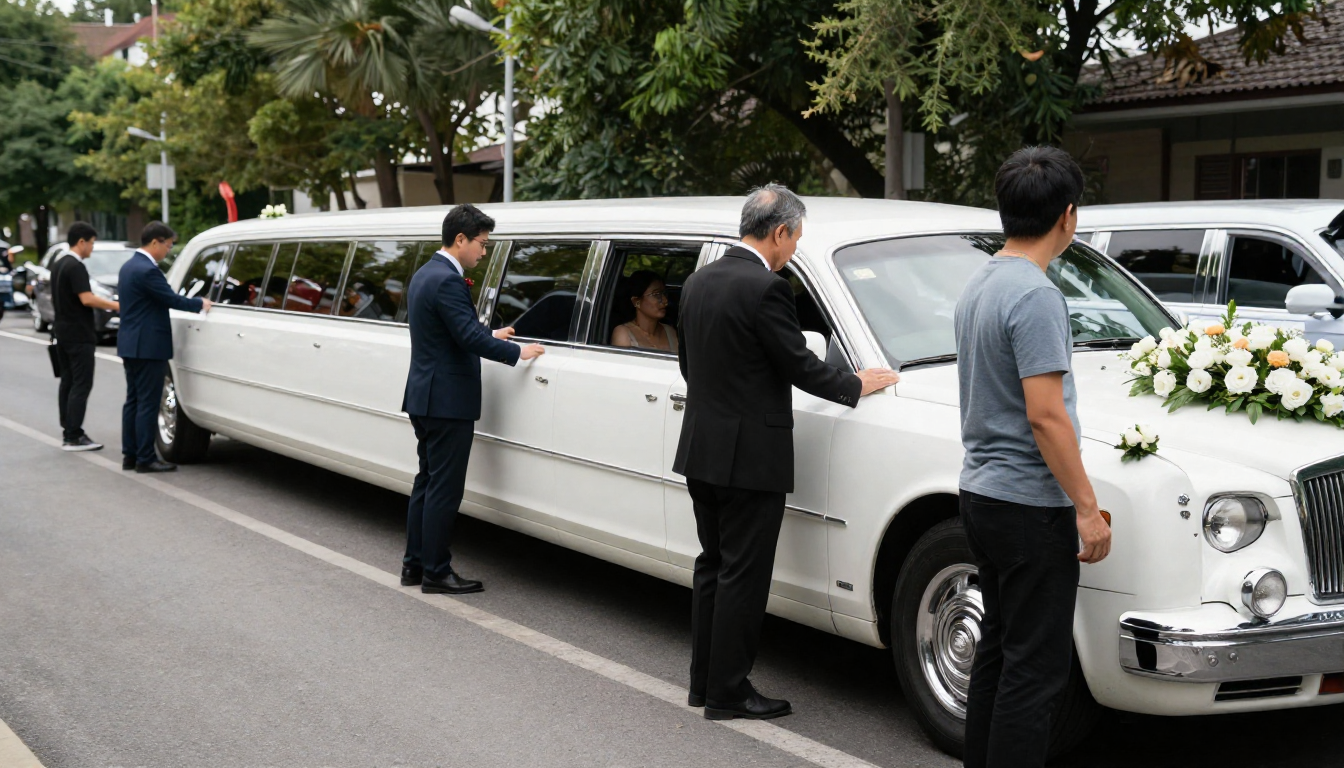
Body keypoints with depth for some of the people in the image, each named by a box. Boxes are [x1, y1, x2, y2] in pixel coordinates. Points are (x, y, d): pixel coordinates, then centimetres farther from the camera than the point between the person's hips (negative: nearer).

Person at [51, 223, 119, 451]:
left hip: (62, 331, 10)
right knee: (81, 385, -9)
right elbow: (87, 298, -24)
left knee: (67, 381, 12)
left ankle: (68, 429, 16)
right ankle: (73, 438, -10)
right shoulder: (76, 266, -16)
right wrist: (116, 305, -19)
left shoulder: (58, 265, 15)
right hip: (78, 335, -10)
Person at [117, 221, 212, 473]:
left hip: (131, 345, 10)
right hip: (148, 347, -10)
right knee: (148, 404, -5)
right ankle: (145, 458, -1)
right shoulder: (147, 270, -18)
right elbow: (171, 299, -16)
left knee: (133, 401, 12)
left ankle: (130, 455, 16)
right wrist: (200, 304, -2)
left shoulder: (128, 266, 13)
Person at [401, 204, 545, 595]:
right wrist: (518, 351, -15)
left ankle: (415, 564, 23)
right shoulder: (447, 281, -19)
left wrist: (490, 336, 20)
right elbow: (471, 338, -24)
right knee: (444, 490, -2)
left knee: (427, 484, 16)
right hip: (447, 401, -10)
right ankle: (436, 573, 4)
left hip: (425, 398, 10)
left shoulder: (425, 273, 13)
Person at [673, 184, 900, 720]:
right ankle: (728, 694, 8)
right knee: (743, 576, 1)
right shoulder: (765, 288, -17)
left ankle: (705, 680, 24)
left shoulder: (698, 283, 8)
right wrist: (857, 385, 2)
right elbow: (801, 368, -14)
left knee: (713, 566, 17)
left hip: (701, 451, 9)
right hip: (749, 456, -9)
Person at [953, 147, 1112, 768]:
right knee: (1035, 669, -2)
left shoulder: (977, 286, 10)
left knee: (997, 651, 18)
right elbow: (1046, 416, -22)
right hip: (1030, 506, -10)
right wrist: (1086, 508, -16)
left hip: (980, 492, 10)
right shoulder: (1036, 297, -19)